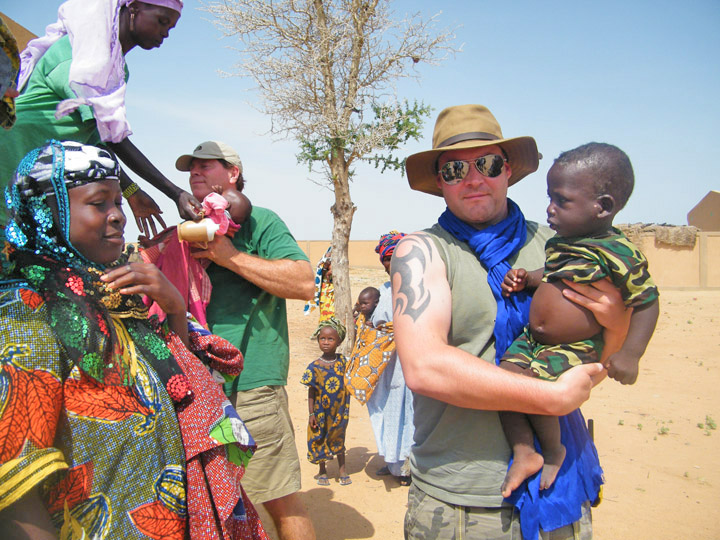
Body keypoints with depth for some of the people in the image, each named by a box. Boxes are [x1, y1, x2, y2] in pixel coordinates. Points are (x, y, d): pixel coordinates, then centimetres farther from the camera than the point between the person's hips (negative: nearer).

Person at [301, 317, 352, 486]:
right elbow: (311, 392, -7)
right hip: (321, 411, -1)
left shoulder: (342, 361, -6)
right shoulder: (315, 366, -11)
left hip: (339, 411, 1)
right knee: (320, 440, 11)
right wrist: (311, 414, -8)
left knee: (339, 439, 15)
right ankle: (322, 471, 30)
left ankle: (342, 469, 31)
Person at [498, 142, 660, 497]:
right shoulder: (558, 244, 7)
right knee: (504, 376, -11)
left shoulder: (618, 252, -15)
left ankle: (553, 450, 7)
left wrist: (629, 354, -16)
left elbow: (646, 302, -9)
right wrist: (525, 278, 6)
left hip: (575, 349, -7)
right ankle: (524, 453, 0)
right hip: (532, 341, 7)